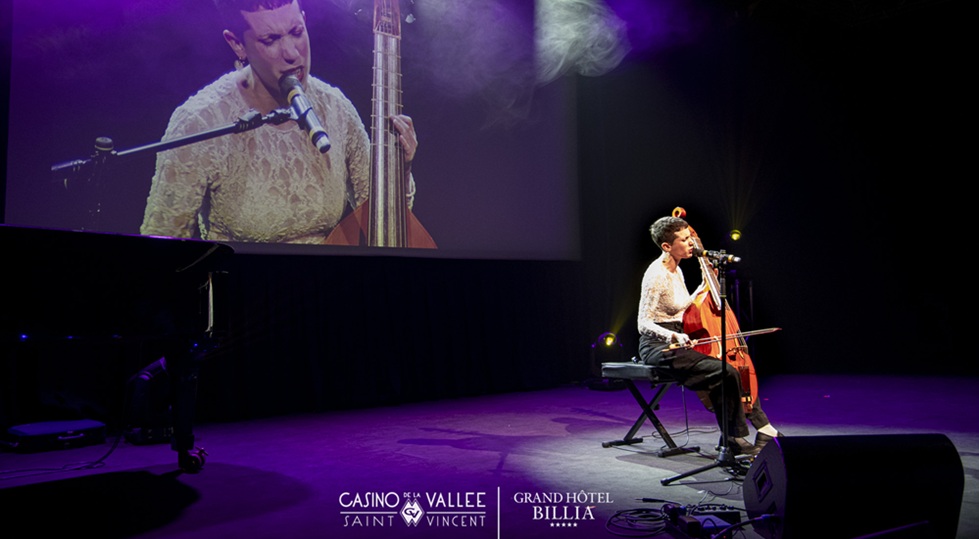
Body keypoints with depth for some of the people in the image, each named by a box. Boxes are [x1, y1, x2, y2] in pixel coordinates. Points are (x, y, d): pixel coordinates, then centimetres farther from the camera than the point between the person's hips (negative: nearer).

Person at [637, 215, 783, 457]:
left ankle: (763, 428, 20)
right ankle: (735, 440, -7)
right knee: (725, 372, -23)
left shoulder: (676, 270, 11)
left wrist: (704, 284, 16)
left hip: (676, 342, 10)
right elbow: (644, 324, -20)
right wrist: (672, 335, -36)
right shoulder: (656, 274, -17)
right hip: (659, 346, -10)